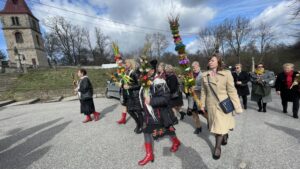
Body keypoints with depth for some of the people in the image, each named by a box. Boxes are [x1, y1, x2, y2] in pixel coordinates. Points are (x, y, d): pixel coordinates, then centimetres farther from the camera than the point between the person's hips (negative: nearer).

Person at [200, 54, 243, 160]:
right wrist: (202, 104, 5)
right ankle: (225, 135, 50)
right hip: (211, 105, 4)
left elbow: (232, 91, -9)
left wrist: (237, 106, -8)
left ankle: (217, 147, 23)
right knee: (216, 125, 18)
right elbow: (203, 91, 5)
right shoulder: (204, 75, -1)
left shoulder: (226, 74, -10)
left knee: (220, 126, 2)